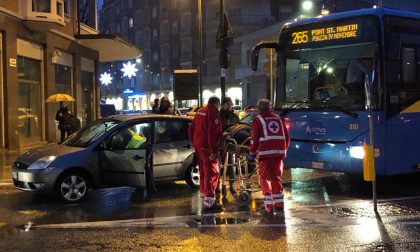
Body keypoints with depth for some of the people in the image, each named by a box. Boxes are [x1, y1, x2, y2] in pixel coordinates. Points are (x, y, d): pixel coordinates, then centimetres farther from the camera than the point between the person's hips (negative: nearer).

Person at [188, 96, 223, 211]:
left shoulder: (200, 111, 14)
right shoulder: (213, 112, -14)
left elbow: (191, 129, 20)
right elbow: (212, 133, -22)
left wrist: (194, 143, 25)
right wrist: (213, 151, -23)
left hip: (198, 145, 9)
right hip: (207, 147, -9)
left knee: (204, 172, 20)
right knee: (212, 173, -7)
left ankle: (204, 196, 32)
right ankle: (209, 202, -9)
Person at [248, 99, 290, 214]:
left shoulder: (258, 120, 2)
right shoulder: (278, 118, 16)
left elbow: (255, 139, -4)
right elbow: (287, 137, 15)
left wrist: (251, 153, 5)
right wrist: (284, 150, 26)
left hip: (265, 153, -4)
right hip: (279, 152, 4)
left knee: (265, 178, 4)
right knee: (276, 177, 16)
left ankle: (269, 205, -2)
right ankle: (279, 204, 16)